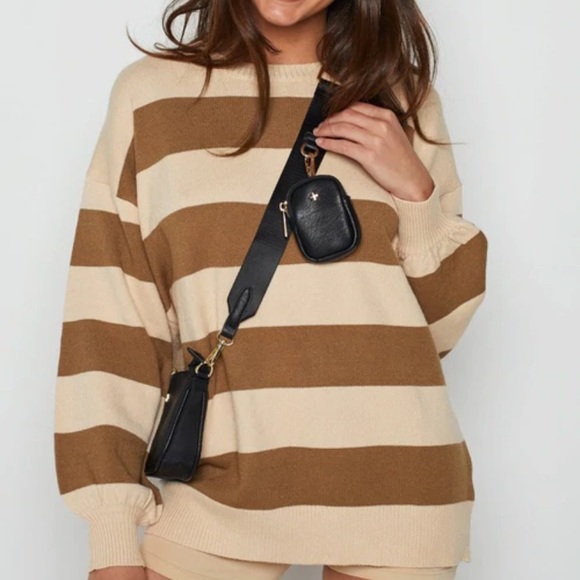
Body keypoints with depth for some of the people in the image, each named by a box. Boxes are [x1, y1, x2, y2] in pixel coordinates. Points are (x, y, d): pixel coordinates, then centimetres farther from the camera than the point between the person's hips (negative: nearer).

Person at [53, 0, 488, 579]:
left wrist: (416, 193, -8)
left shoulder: (401, 98, 6)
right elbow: (109, 320, -1)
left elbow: (442, 321, 8)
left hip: (396, 486, 1)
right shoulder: (149, 93, 1)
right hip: (220, 489, -1)